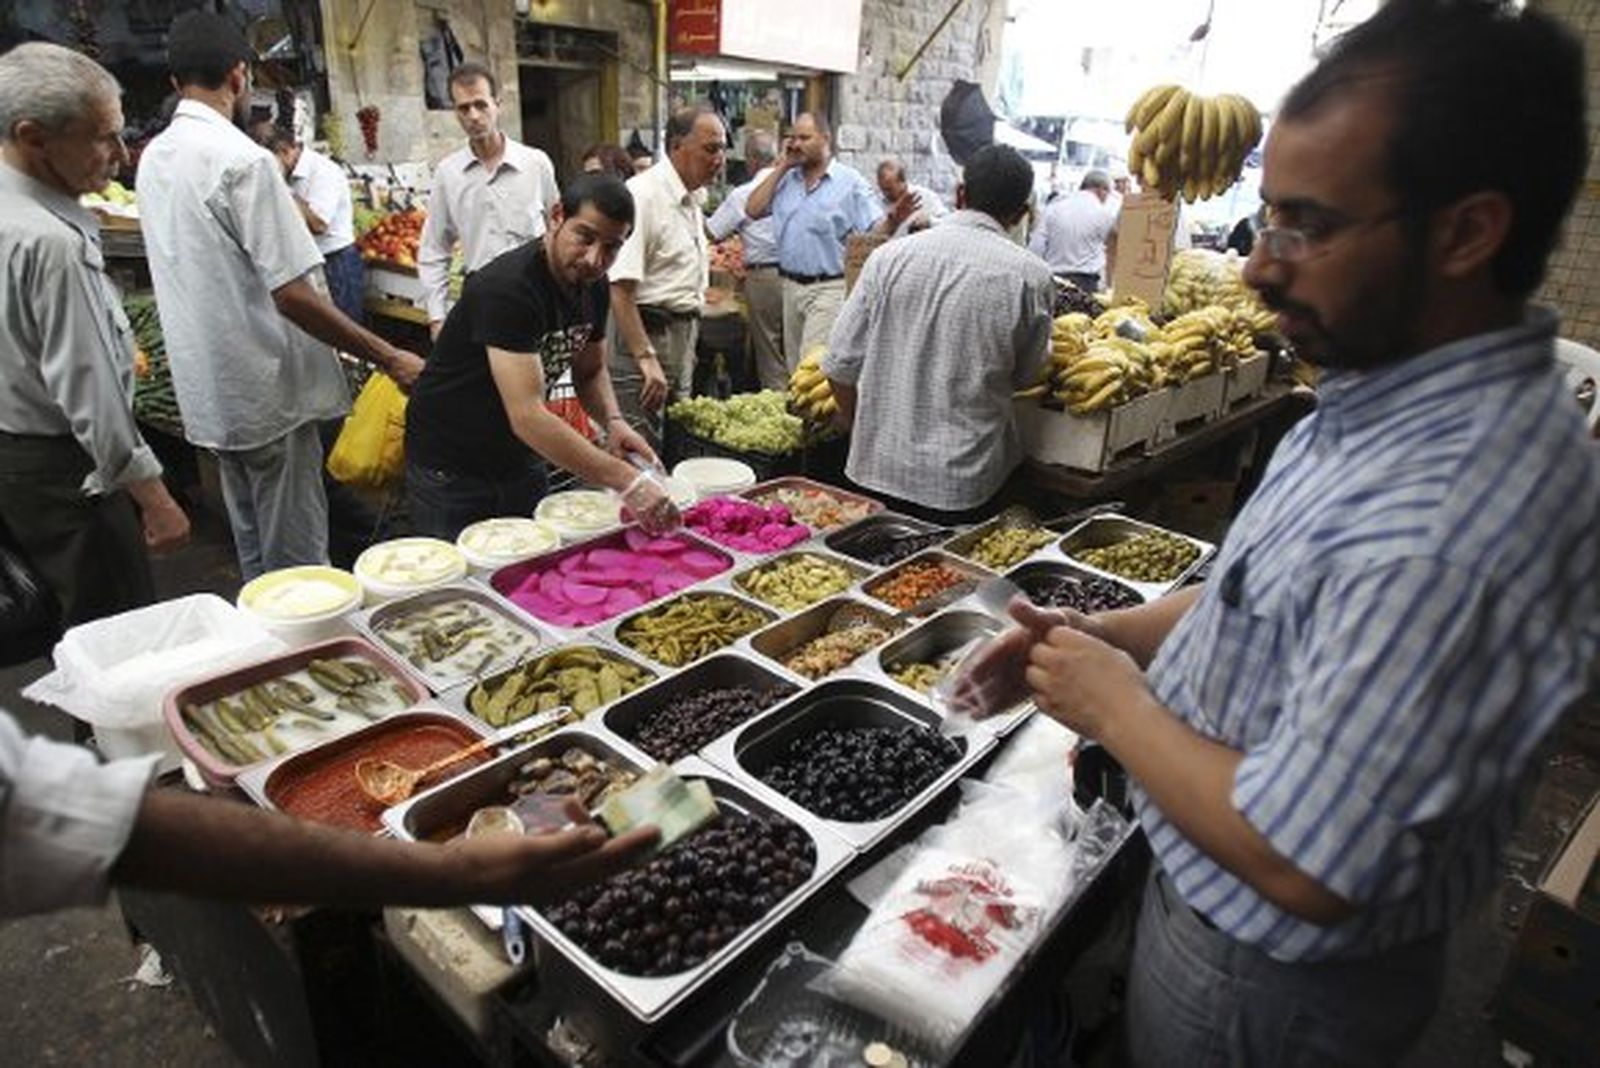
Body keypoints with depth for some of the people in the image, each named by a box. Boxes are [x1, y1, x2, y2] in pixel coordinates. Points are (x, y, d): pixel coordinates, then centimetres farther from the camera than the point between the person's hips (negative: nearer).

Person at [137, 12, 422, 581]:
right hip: (267, 394, -9)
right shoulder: (243, 160, -17)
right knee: (297, 560, 1)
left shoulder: (153, 158, 10)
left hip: (209, 392, 9)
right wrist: (389, 359, -18)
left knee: (253, 551, 20)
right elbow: (293, 295, -23)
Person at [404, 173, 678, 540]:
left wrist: (613, 421, -13)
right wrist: (628, 482, -41)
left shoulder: (592, 285, -5)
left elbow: (590, 370, 10)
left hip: (521, 462, 7)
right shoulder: (508, 289, -28)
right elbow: (527, 416, -36)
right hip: (450, 472, -7)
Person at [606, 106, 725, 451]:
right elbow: (620, 287, -22)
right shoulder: (642, 195, -15)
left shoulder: (692, 199, 15)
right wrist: (645, 358, -24)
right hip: (644, 333, -9)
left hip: (683, 332, 9)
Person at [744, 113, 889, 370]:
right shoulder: (786, 179, 11)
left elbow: (877, 231, -11)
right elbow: (753, 210, 1)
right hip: (791, 286, 6)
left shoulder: (850, 182, -4)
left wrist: (895, 218, -35)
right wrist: (782, 166, 2)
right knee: (794, 367, 13)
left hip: (828, 289, -6)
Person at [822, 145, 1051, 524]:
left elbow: (840, 365, -1)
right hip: (964, 482, -2)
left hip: (877, 468, 2)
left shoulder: (890, 256, -4)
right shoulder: (1031, 277, -9)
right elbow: (1024, 375, 5)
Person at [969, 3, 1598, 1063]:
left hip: (1267, 977, -8)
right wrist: (1106, 636, -5)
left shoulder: (1444, 521, -37)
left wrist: (1115, 704, -19)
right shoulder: (1398, 390, -5)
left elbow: (1301, 867, -33)